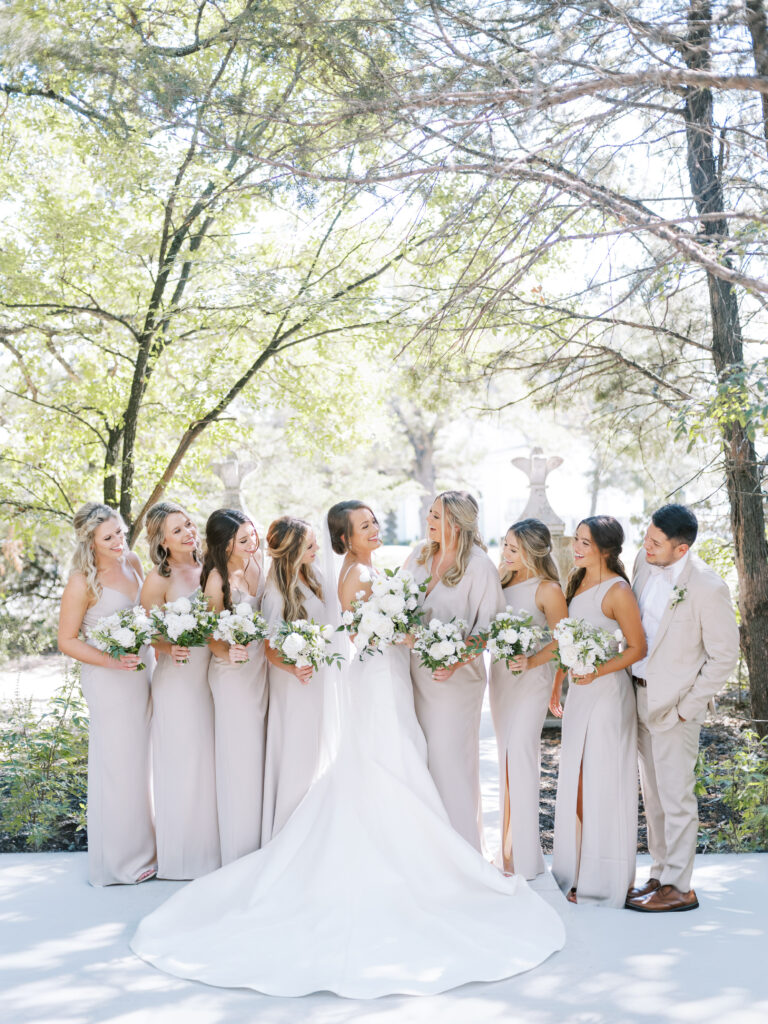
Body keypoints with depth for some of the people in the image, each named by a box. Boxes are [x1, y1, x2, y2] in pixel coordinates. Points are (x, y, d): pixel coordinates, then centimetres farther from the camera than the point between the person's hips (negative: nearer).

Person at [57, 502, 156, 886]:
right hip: (108, 680, -7)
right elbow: (67, 641, -13)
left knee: (142, 759, 15)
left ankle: (144, 844, 30)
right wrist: (112, 661, -23)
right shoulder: (82, 583, -18)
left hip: (141, 670, 7)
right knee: (118, 764, 3)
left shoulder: (132, 563, 2)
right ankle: (122, 858, 18)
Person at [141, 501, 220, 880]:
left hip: (211, 675, 5)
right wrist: (170, 649, -26)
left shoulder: (207, 569, 4)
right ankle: (181, 853, 17)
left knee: (212, 761, 13)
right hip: (177, 678, -5)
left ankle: (210, 846, 27)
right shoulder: (158, 580, -11)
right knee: (182, 763, 2)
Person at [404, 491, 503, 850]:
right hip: (417, 673, 6)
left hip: (455, 677, -6)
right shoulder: (419, 556, 7)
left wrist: (458, 661, -22)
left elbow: (488, 624, -12)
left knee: (451, 756, -2)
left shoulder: (479, 566, -12)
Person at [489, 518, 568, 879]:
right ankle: (508, 848, 20)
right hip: (500, 673, 7)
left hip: (530, 678, -7)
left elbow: (561, 640, -13)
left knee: (521, 756, -9)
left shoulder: (547, 590, -13)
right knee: (506, 757, 11)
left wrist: (531, 662, -26)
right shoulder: (501, 580, 7)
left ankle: (524, 858, -1)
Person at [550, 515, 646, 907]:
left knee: (601, 785, 0)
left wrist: (596, 672, -21)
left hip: (607, 691, -8)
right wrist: (556, 687, 18)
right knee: (574, 782, 12)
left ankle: (601, 881, 12)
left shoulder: (617, 591, -15)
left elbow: (637, 648, -13)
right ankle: (575, 872, 24)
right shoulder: (576, 583, 9)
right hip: (578, 694, 8)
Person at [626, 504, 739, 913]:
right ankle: (660, 874, 28)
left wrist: (686, 707, -12)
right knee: (652, 794, 16)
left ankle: (679, 888, 13)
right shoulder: (644, 563, -1)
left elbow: (724, 656, -14)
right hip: (641, 694, 7)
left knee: (675, 796, 2)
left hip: (674, 703, -7)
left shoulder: (708, 588, -21)